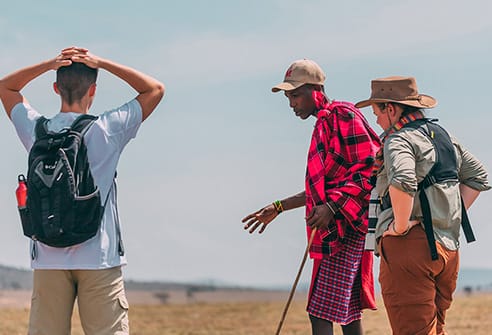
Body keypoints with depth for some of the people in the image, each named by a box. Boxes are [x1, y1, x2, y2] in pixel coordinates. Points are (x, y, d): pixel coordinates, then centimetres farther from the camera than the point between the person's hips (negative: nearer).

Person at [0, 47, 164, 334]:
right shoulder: (108, 130, -5)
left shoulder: (37, 130, 2)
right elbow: (155, 89, 7)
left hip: (49, 259, 3)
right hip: (100, 257, -2)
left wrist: (49, 64, 7)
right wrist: (103, 64, 3)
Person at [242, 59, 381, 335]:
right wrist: (278, 208, 25)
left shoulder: (344, 115, -10)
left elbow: (368, 170, -18)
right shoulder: (324, 124, 20)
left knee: (320, 312, -14)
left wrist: (331, 207, -24)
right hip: (333, 230, 10)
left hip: (345, 228, -10)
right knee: (349, 312, 12)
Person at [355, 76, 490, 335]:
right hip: (448, 245, 9)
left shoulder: (399, 140, -10)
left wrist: (400, 225, -19)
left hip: (409, 246, -9)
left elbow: (402, 181, -31)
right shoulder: (444, 136, 17)